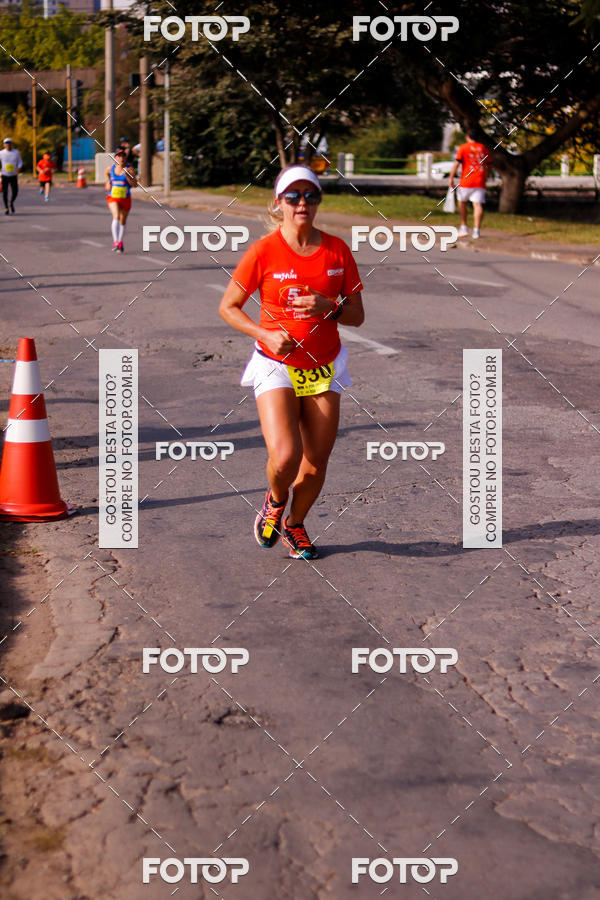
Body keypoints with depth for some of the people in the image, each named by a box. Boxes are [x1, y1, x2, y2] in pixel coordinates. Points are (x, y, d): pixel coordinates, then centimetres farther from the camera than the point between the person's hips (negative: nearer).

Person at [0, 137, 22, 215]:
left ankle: (12, 203, 27)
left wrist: (19, 167, -14)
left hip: (14, 176, 1)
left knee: (15, 192, -4)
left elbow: (20, 162, 5)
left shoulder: (16, 152, 1)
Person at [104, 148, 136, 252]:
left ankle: (120, 242, 31)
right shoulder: (111, 168, 0)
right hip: (113, 198, 0)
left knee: (122, 221, 13)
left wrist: (127, 175, -25)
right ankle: (115, 241, -26)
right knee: (116, 217, -23)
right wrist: (108, 181, 8)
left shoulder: (129, 169, -8)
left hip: (125, 198, 0)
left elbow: (135, 184, -14)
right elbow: (106, 173, 25)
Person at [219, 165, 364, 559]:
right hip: (277, 367, -3)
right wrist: (266, 335, -15)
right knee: (285, 458, -21)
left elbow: (357, 315, 4)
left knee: (316, 465, 5)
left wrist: (329, 307, -17)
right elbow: (228, 307, -1)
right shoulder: (264, 251, -9)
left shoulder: (337, 250, 0)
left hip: (323, 369, 3)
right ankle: (275, 501, 15)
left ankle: (294, 525, 34)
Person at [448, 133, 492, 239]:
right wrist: (485, 178, 28)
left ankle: (464, 228, 14)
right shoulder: (484, 149, 10)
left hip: (466, 182, -2)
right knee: (478, 205, -3)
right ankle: (476, 231, -12)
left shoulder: (462, 148, -2)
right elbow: (489, 166, 16)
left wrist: (451, 178, -6)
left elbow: (456, 164, -10)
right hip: (480, 183, 2)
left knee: (462, 203, 16)